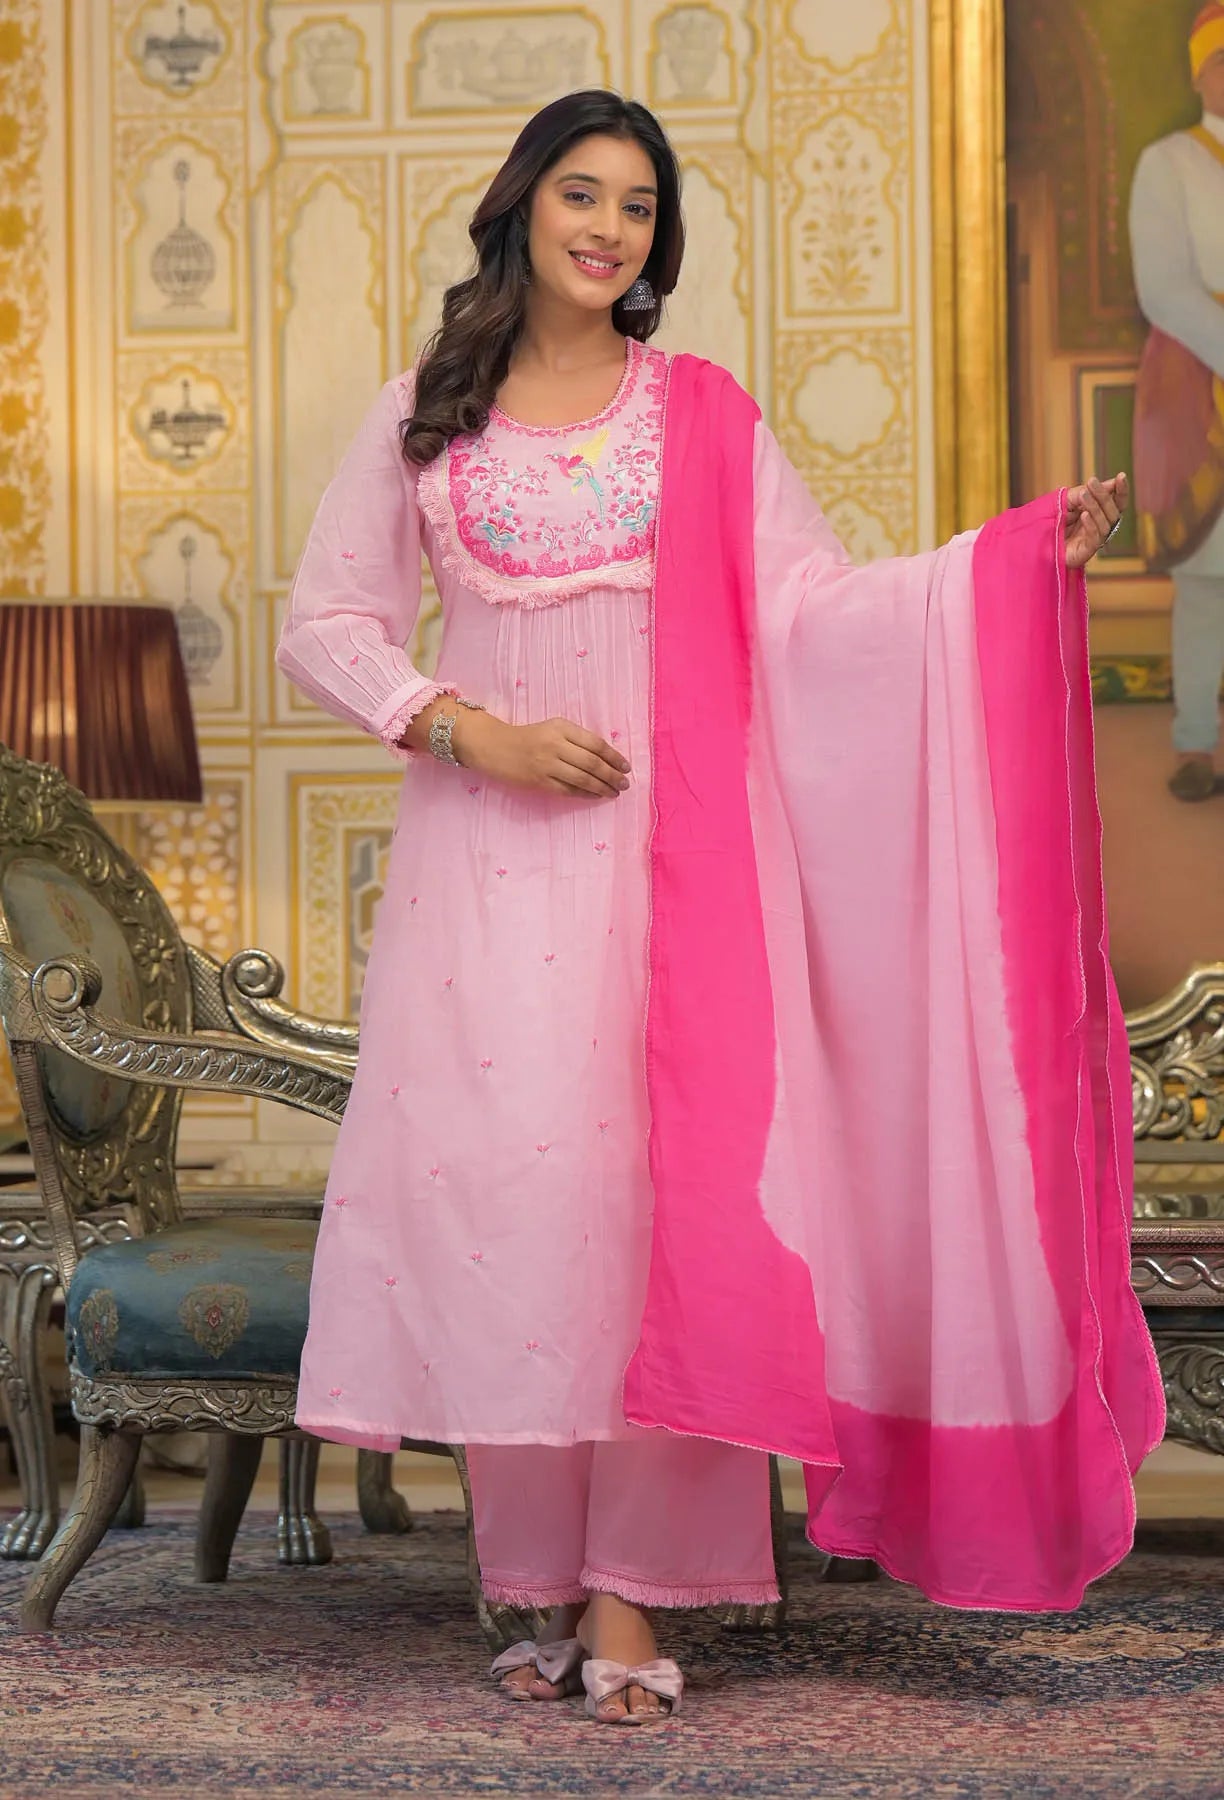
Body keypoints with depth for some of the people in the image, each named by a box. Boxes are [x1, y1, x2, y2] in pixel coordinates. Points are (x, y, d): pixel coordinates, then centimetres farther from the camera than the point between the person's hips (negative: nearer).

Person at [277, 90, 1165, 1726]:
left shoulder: (703, 413, 10)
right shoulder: (424, 419, 10)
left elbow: (811, 606, 1)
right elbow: (326, 625, 9)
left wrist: (1029, 552, -9)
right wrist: (468, 726, -6)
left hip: (670, 844, 0)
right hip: (486, 851, 1)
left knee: (652, 1171, -8)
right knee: (496, 1173, -5)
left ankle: (634, 1586, -5)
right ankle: (537, 1579, 4)